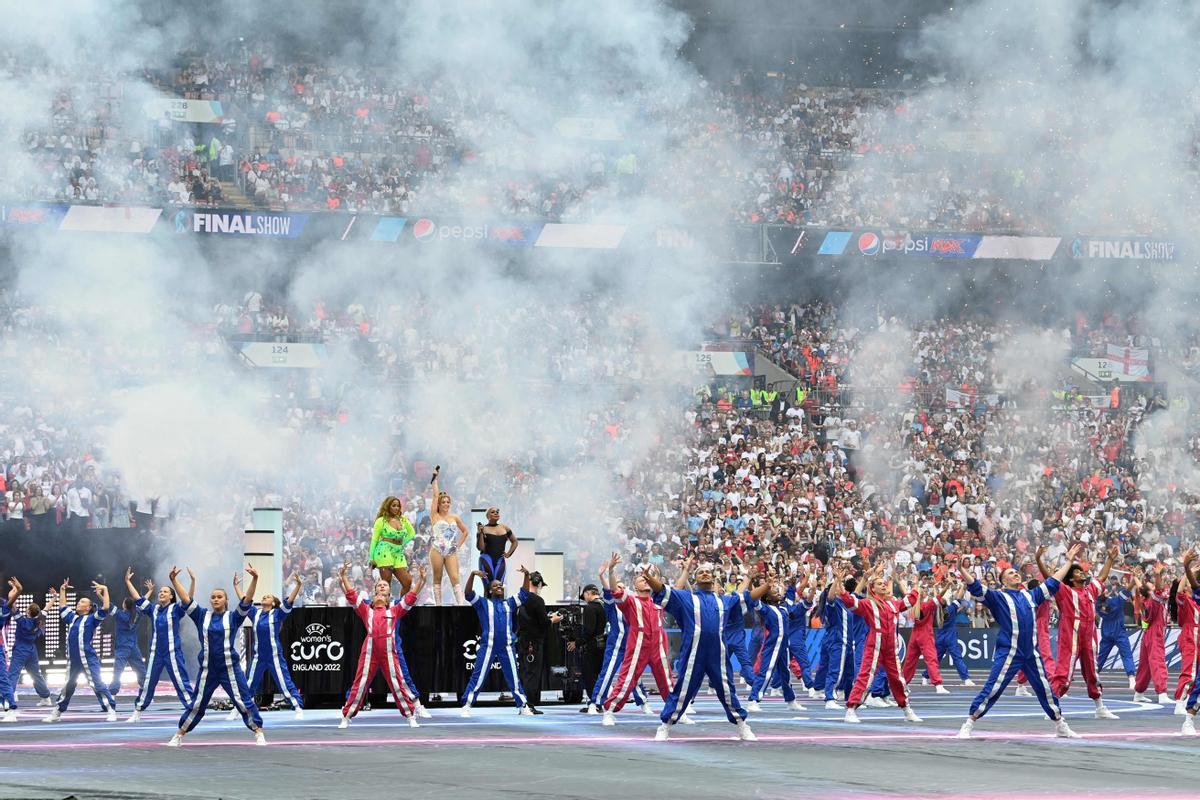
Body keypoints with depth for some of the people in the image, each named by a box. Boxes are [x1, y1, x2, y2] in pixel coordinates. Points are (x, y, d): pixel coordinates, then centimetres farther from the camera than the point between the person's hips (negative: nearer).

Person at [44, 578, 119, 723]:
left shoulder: (92, 619, 0)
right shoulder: (72, 617, 17)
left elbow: (106, 608, -12)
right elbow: (62, 607, 32)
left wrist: (105, 590, -13)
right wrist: (62, 590, 31)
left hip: (89, 660, -7)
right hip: (73, 661, 7)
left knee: (98, 685, -11)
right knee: (66, 687, 16)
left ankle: (111, 711, -10)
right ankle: (56, 713, 26)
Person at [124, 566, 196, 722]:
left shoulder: (176, 609, -3)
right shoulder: (153, 609, 8)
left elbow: (188, 600, -17)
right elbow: (138, 598, 9)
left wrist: (193, 581, -30)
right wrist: (128, 581, 6)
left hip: (173, 652, -4)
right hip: (155, 652, 4)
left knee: (181, 682, -6)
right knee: (147, 682, 9)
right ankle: (137, 713, 17)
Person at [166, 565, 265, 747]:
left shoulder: (233, 617, 1)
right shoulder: (202, 616, 6)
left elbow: (247, 600, -10)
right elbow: (186, 600, 1)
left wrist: (254, 579, -24)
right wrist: (174, 581, -10)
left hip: (230, 668, -2)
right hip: (207, 669, 2)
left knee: (244, 701, -2)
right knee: (196, 704, 8)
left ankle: (259, 733, 6)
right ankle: (179, 736, 16)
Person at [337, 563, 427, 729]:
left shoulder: (394, 610, 18)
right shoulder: (366, 610, 19)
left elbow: (410, 598, 11)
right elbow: (352, 596, 12)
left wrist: (421, 580, 3)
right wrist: (343, 578, 5)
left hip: (388, 651, 0)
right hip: (369, 650, 0)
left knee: (397, 683, -1)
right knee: (360, 684, 0)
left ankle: (411, 717, 4)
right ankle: (346, 718, 6)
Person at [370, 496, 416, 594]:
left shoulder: (403, 520, 13)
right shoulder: (381, 520, 1)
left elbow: (412, 533, 26)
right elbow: (374, 539, 2)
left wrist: (403, 543, 11)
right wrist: (372, 558, -2)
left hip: (399, 553, 5)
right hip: (385, 552, -5)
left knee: (408, 582, -6)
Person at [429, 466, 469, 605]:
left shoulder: (455, 517, 13)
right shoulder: (435, 516, 4)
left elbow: (465, 531, 24)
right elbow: (436, 495, 1)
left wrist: (459, 545, 11)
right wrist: (435, 478, 5)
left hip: (451, 552, 2)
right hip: (437, 550, -2)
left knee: (455, 578, -7)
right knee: (437, 578, 1)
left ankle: (461, 604, -15)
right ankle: (438, 605, 4)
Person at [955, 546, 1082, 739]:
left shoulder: (1031, 595, 17)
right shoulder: (998, 597, 2)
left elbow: (1052, 583, 26)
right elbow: (977, 589, -12)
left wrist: (1068, 561, 28)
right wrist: (964, 572, -29)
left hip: (1032, 654, 5)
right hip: (1007, 654, -5)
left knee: (1046, 690, 12)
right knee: (992, 690, -9)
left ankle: (1061, 727, 26)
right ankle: (967, 727, -4)